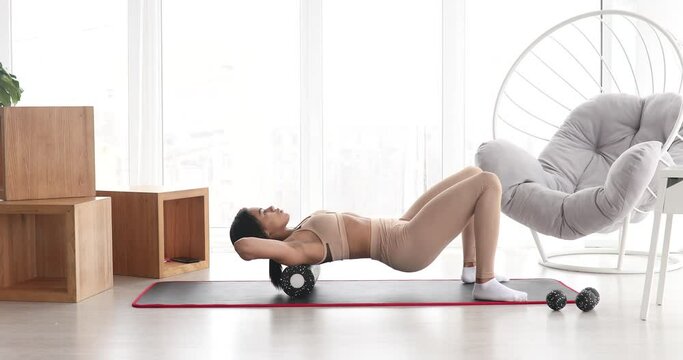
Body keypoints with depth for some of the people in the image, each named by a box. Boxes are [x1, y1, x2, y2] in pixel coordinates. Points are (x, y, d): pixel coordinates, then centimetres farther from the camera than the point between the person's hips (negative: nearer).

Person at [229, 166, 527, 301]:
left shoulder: (298, 235, 7)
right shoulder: (295, 248, -19)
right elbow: (243, 245, -36)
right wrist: (258, 255, -17)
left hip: (402, 230, 10)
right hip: (409, 245, -10)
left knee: (473, 174, 18)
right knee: (488, 183, -15)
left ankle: (471, 267, 20)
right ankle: (485, 283, -11)